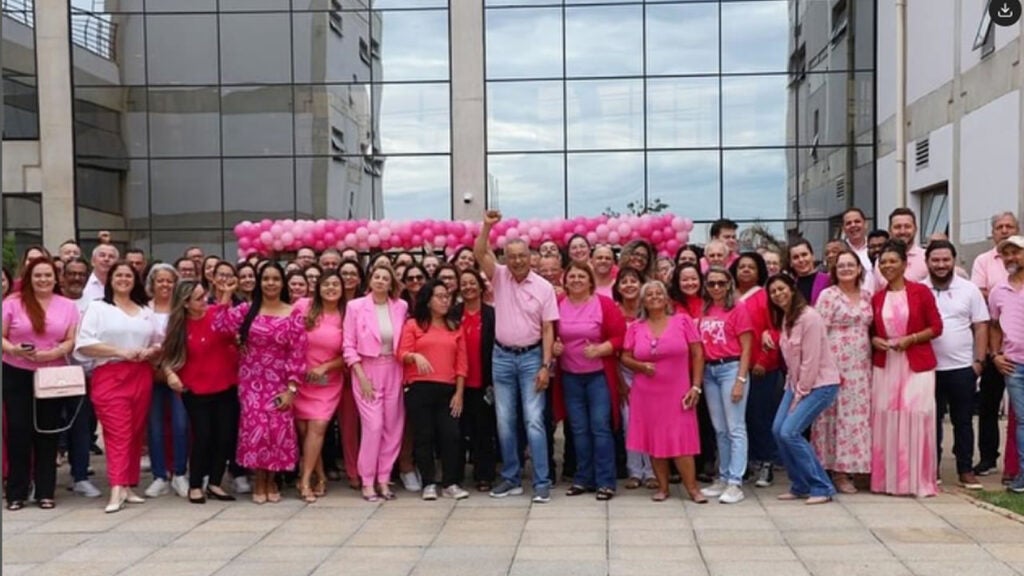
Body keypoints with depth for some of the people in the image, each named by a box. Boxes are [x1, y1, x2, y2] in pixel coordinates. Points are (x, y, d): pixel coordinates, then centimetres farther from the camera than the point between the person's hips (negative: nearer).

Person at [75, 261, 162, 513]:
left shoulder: (146, 311, 18)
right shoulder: (97, 307, 4)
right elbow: (83, 343, -7)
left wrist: (150, 352, -4)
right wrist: (120, 352, -14)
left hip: (141, 377, 4)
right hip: (109, 376, -4)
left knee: (136, 433, 5)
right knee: (117, 433, -12)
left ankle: (128, 486, 13)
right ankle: (117, 489, -17)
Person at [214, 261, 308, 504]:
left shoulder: (293, 314, -1)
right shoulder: (247, 309, 3)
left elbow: (298, 353, -4)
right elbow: (220, 325, -13)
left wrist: (291, 388, -9)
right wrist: (225, 296, -16)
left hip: (279, 383, 0)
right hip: (252, 382, 0)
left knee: (279, 429, -1)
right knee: (255, 427, -4)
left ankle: (271, 481, 19)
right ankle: (259, 482, 13)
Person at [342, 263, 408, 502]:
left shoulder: (401, 306, 3)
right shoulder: (356, 306, -3)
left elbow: (405, 341, 7)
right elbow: (348, 346, -3)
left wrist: (407, 373, -1)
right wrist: (361, 377, -9)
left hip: (393, 372, 3)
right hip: (366, 370, -3)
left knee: (393, 427, 4)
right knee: (373, 426, -9)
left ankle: (383, 479, 16)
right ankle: (367, 482, 4)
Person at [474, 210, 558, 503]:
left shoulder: (544, 287, -4)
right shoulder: (499, 276, 1)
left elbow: (548, 329, -4)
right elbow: (479, 253, -14)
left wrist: (546, 365, -10)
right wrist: (487, 226, -26)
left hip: (531, 357, -2)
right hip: (502, 357, 3)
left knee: (534, 420, -5)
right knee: (505, 422, 8)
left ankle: (541, 482, 0)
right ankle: (511, 478, 20)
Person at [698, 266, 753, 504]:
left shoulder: (738, 308, -4)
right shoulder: (704, 311, 11)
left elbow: (746, 348, -7)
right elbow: (701, 347, 12)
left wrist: (741, 380, -13)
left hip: (731, 368, -6)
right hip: (709, 371, 6)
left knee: (735, 428, -3)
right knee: (720, 429, 12)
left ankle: (735, 483, -1)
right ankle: (723, 478, 20)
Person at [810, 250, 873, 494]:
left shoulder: (867, 295, 12)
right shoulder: (828, 295, -4)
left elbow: (870, 328, 18)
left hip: (862, 365, 6)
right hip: (836, 362, -5)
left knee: (859, 414, 6)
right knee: (838, 412, -3)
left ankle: (849, 466, 17)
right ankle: (838, 471, 4)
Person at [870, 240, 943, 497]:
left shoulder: (921, 291, -2)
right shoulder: (877, 298, 9)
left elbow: (936, 327, -3)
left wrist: (910, 339, -15)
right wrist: (874, 340, -3)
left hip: (917, 365, -3)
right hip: (885, 366, 4)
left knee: (916, 418, -4)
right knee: (886, 420, 2)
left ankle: (919, 481, 5)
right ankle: (887, 479, 11)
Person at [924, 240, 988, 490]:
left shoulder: (969, 290, 2)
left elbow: (980, 327, 3)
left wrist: (979, 361, -4)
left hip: (962, 368, 0)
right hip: (928, 368, 0)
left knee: (963, 421, 7)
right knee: (931, 420, 8)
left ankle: (966, 470, 15)